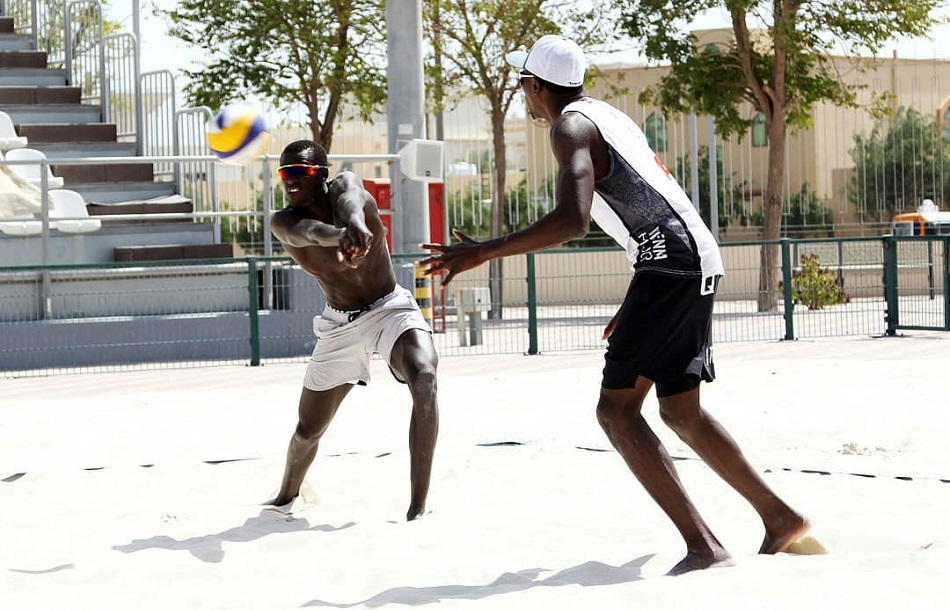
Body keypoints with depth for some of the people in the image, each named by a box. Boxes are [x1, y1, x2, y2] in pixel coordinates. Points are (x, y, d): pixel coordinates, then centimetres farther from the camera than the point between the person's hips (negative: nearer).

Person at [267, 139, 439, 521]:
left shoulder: (343, 185, -16)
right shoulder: (283, 223, -14)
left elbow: (350, 197, -43)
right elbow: (307, 229, -40)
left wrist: (356, 222, -69)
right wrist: (338, 236, -65)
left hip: (391, 308, -2)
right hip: (340, 325, 3)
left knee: (424, 379, -33)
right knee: (308, 430, 11)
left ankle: (419, 505, -32)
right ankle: (287, 496, 45)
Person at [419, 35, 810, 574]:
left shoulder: (572, 127, -7)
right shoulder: (610, 116, 24)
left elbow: (572, 221, -22)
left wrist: (483, 253, -20)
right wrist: (636, 304, 32)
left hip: (669, 263, -10)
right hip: (696, 261, 10)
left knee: (617, 409, -10)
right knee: (681, 412, 18)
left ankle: (703, 547, -18)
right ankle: (781, 517, 23)